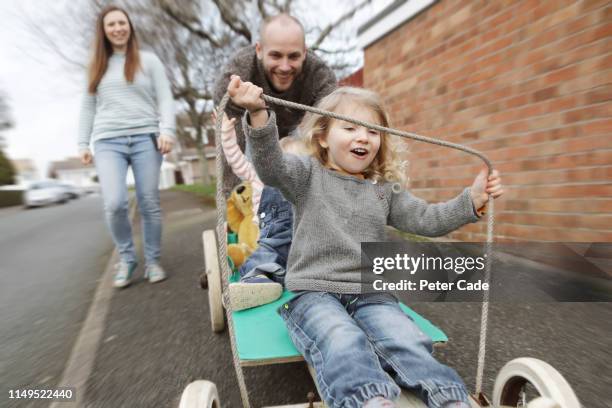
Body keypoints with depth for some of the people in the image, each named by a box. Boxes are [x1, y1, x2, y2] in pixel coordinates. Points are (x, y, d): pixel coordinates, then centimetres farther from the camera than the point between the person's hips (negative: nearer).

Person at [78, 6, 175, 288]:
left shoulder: (148, 60, 13)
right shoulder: (97, 67, 21)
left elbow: (165, 99, 4)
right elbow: (88, 108, 21)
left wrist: (166, 130, -12)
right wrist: (83, 143, 13)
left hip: (146, 138, -2)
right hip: (108, 142, 2)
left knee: (149, 204, -4)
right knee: (114, 204, -16)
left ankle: (152, 261, 11)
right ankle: (126, 258, 6)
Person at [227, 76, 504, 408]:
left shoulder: (385, 190, 14)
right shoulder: (308, 175, 3)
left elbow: (427, 220, 12)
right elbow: (270, 165, -16)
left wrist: (472, 199, 0)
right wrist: (258, 114, -33)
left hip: (372, 295, 4)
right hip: (315, 293, -3)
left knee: (408, 342, -22)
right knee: (343, 343, -32)